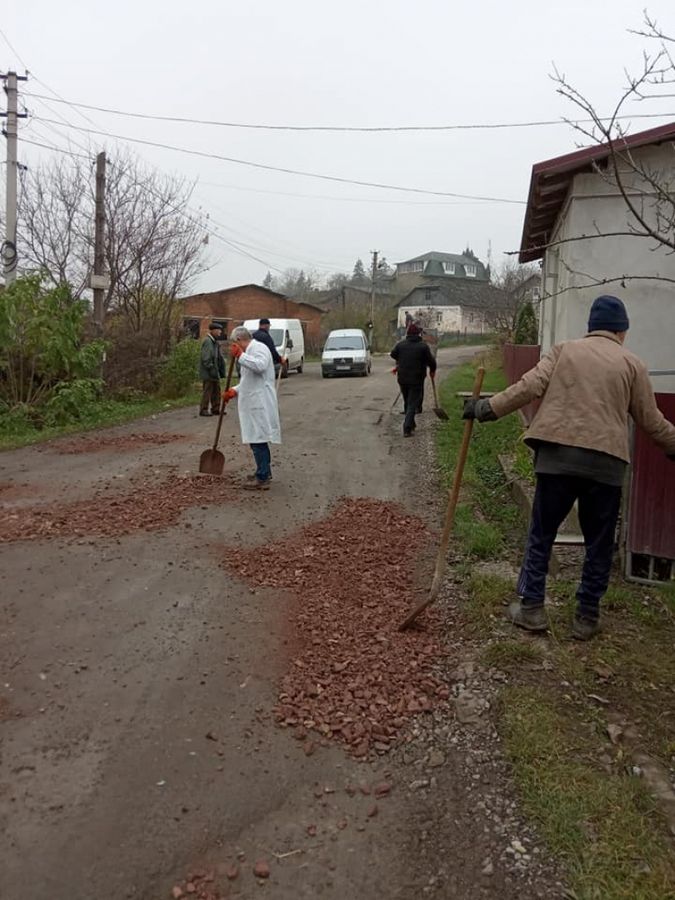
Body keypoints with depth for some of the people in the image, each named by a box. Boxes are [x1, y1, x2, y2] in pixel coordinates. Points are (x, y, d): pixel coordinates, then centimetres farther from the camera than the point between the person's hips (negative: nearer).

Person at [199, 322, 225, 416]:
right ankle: (203, 410, 3)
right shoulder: (207, 341, -14)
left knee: (216, 391, 12)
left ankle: (215, 409, 20)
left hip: (214, 373, 9)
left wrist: (221, 370, 11)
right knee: (207, 392, -4)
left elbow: (219, 358, 18)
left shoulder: (215, 342, 16)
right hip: (208, 373, -9)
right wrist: (212, 369, -21)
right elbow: (206, 359, -20)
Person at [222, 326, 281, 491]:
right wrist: (234, 391, 15)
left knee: (258, 440, -8)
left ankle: (262, 479, -5)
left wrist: (240, 355, -25)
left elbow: (260, 366, -31)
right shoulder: (250, 351, 22)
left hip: (259, 404, -10)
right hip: (254, 403, 10)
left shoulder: (258, 348, -9)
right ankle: (264, 472, 27)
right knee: (258, 440, 16)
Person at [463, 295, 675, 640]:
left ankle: (531, 607, 15)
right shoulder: (632, 364, 9)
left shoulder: (565, 350, 10)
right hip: (607, 462, 0)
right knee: (599, 543, 12)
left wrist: (486, 409, 3)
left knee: (541, 534, 11)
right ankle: (587, 617, 19)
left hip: (558, 455, 0)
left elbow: (529, 387, -2)